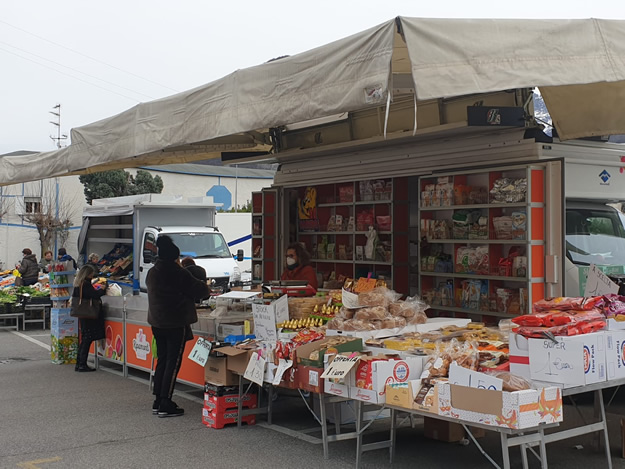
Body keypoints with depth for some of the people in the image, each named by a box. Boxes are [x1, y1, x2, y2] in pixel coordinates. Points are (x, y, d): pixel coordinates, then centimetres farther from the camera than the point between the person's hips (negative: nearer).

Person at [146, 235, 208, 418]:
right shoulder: (179, 273, -15)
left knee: (162, 361, 15)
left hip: (156, 323, 8)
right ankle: (165, 405, -2)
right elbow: (200, 291, -12)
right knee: (173, 362, -2)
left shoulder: (152, 272, 6)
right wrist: (204, 285, 11)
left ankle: (158, 401, 19)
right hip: (177, 324, -7)